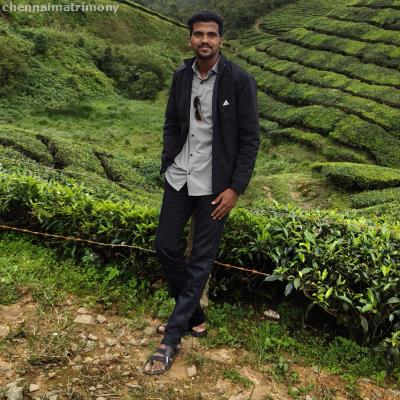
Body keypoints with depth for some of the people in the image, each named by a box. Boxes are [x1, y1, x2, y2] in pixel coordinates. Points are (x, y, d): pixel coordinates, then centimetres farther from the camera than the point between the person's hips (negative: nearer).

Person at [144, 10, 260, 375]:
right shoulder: (181, 76, 4)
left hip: (213, 184, -5)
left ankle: (171, 340, 14)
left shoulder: (240, 81, -10)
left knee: (201, 261, 2)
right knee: (166, 247, 7)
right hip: (179, 177, 5)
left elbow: (250, 139, -9)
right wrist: (167, 164, 5)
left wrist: (235, 188, -12)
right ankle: (194, 319, 28)